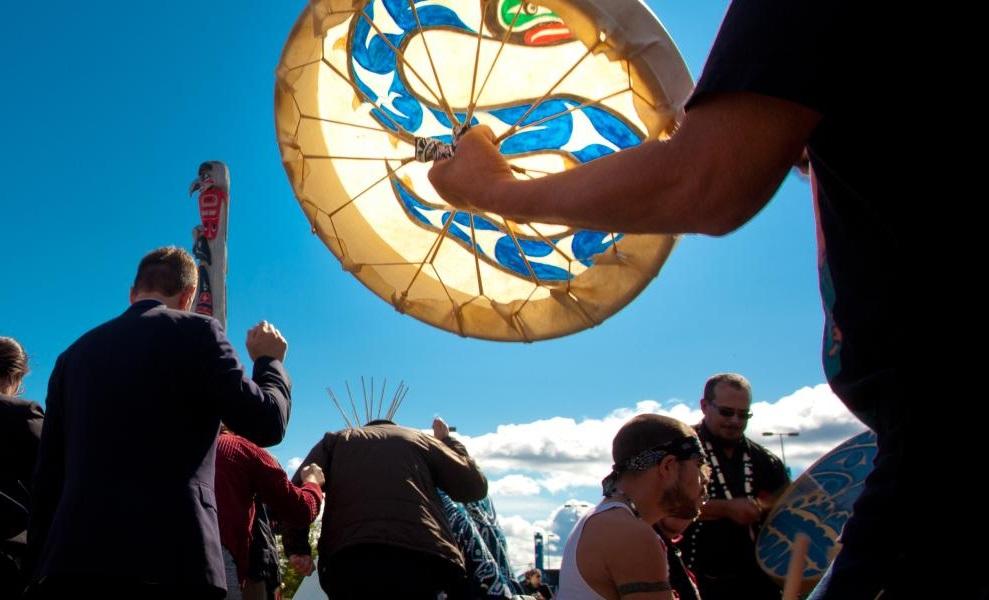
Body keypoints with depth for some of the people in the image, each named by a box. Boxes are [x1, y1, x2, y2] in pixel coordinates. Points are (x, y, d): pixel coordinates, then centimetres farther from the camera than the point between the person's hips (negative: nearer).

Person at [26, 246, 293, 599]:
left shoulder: (75, 352, 17)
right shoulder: (195, 333, 1)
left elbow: (48, 470, 17)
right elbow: (266, 424, -5)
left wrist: (40, 555, 20)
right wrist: (270, 361, 14)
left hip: (72, 556, 5)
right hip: (170, 556, -5)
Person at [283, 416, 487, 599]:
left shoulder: (336, 440, 30)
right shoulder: (420, 439, 29)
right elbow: (475, 487, 28)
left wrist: (297, 547, 12)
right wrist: (447, 441, 42)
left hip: (353, 559, 0)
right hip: (424, 557, 0)